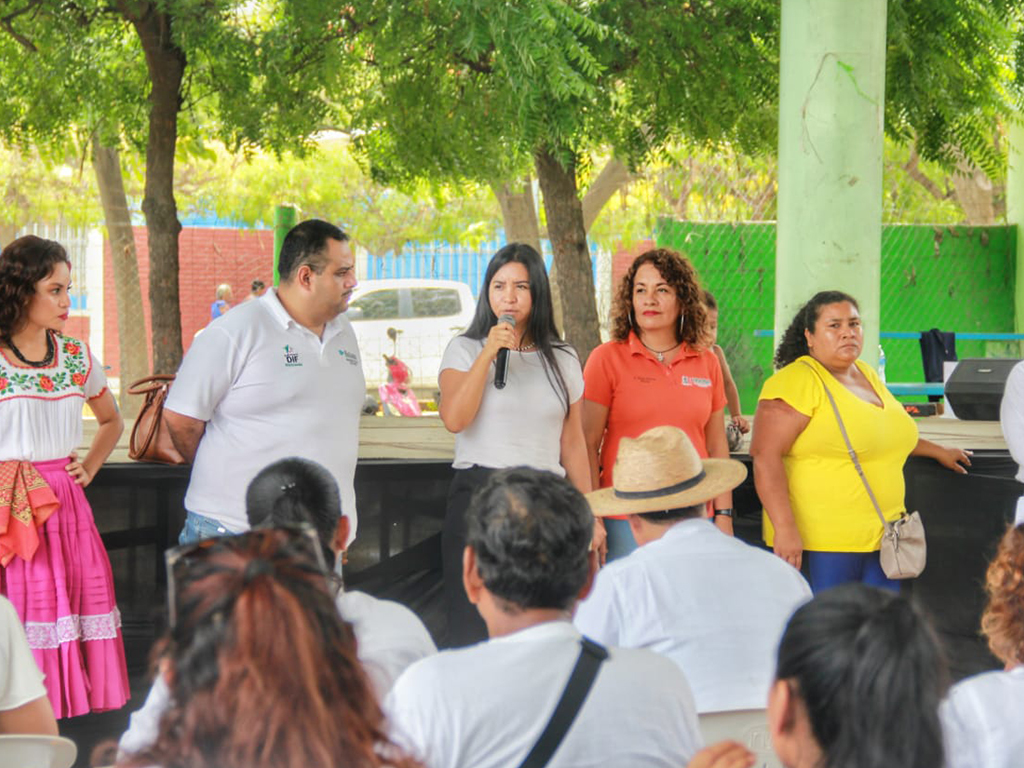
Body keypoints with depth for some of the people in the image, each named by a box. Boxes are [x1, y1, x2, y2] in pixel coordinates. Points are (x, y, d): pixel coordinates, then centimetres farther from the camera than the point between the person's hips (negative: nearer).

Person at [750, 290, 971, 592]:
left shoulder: (866, 375, 16)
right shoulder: (797, 381, -10)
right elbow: (765, 455, -19)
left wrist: (937, 451, 44)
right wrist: (784, 529, -26)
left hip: (880, 538, 8)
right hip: (821, 544, -8)